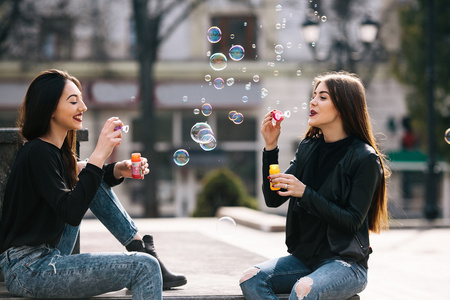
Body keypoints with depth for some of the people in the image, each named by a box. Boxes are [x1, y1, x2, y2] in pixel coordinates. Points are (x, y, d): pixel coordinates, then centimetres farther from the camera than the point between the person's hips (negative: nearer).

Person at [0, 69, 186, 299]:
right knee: (144, 267, -18)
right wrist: (99, 155, -27)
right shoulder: (37, 153, -18)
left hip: (48, 254, 10)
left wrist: (118, 171, 4)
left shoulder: (56, 150, 10)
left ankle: (142, 248, 10)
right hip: (28, 270, -10)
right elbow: (71, 213, -28)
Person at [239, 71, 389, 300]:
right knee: (251, 280, -21)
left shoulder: (365, 158, -9)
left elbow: (352, 221, -13)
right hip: (304, 257, 6)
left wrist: (305, 193, -19)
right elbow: (273, 199, 7)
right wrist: (271, 147, -2)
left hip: (345, 262, -6)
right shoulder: (307, 148, 10)